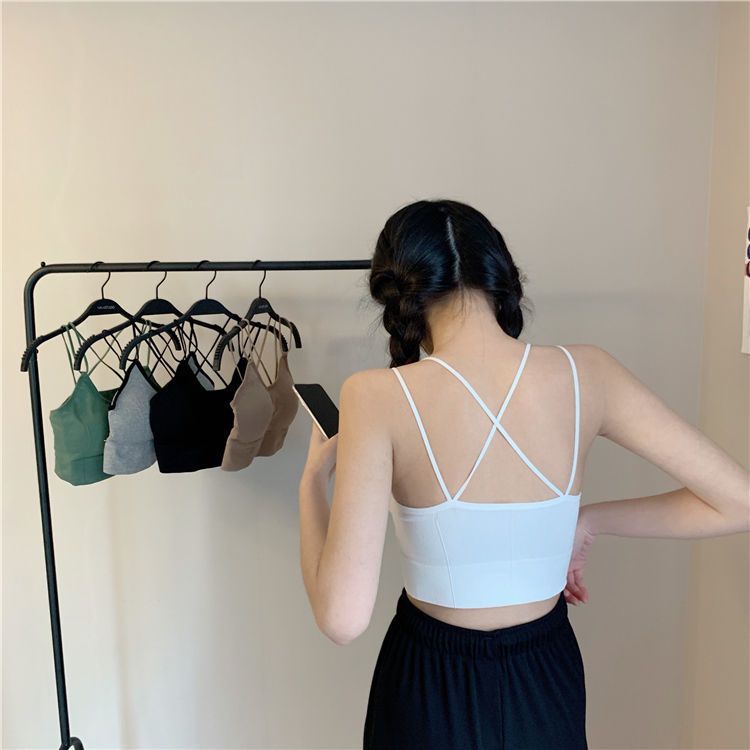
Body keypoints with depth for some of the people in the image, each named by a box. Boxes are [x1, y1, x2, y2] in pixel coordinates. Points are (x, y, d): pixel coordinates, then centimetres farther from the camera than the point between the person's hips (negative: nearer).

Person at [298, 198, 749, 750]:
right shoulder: (585, 373, -14)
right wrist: (591, 521, 1)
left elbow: (342, 617, -26)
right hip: (548, 685, 3)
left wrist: (313, 479, -10)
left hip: (434, 692, -2)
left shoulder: (378, 395, -23)